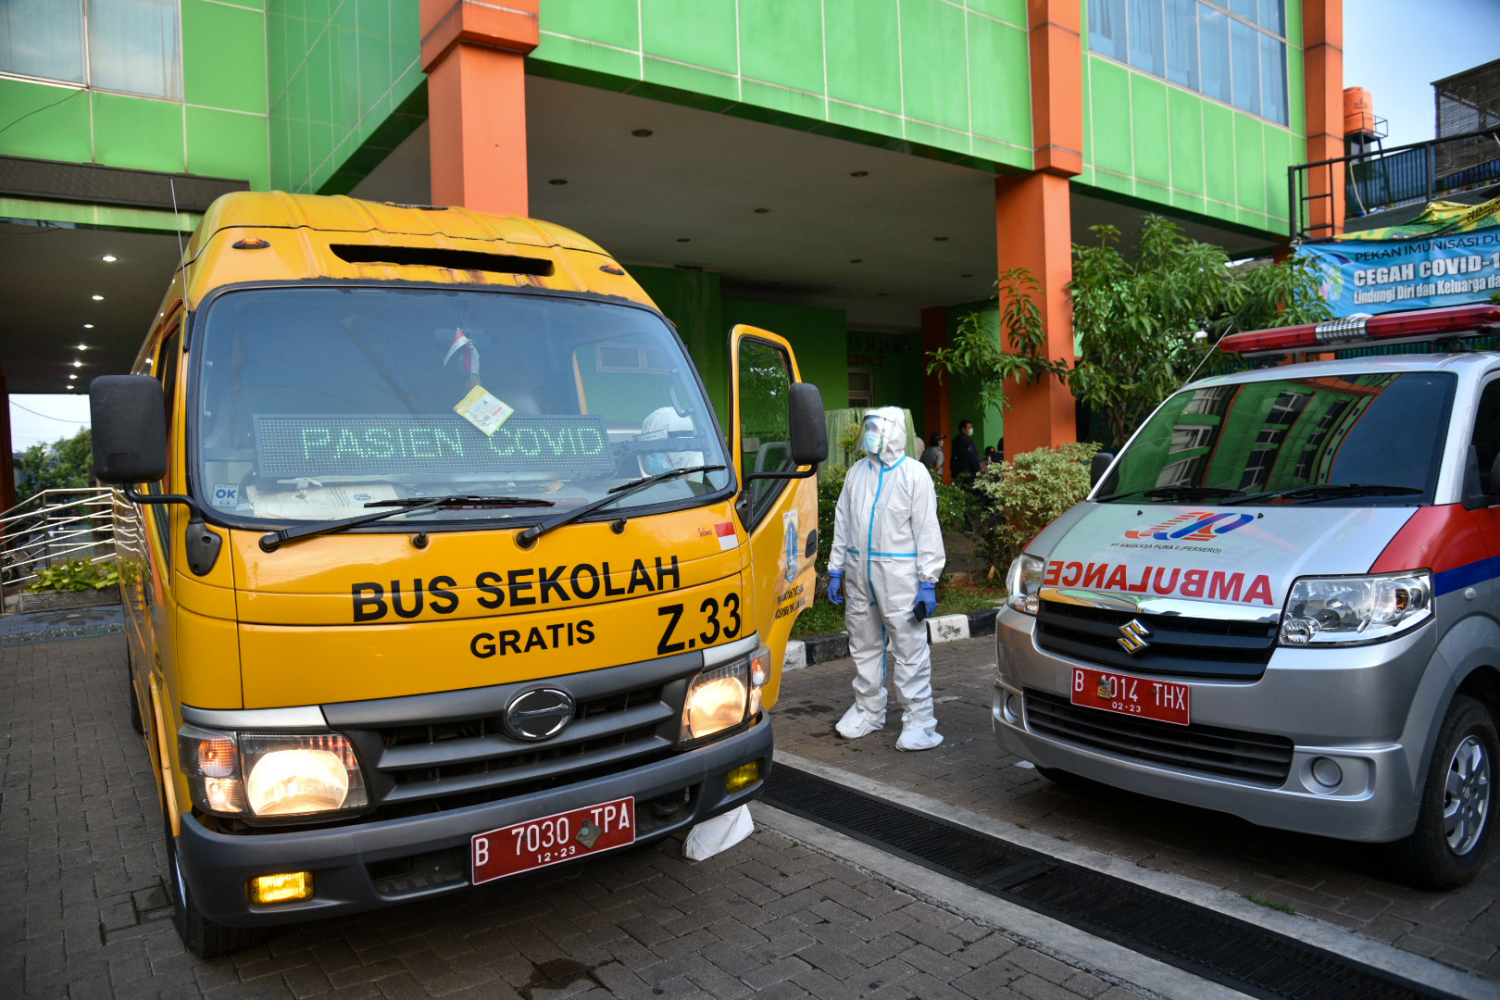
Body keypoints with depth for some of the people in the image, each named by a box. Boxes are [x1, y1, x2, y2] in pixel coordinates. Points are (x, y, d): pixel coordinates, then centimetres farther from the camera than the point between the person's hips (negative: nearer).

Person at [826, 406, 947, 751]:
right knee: (864, 645, 14)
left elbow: (927, 530, -5)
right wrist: (836, 570, 12)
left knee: (910, 647, -5)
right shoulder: (856, 472, 13)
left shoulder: (914, 473, -3)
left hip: (899, 574, -5)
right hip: (859, 574, 6)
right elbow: (842, 523, 17)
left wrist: (928, 583, -10)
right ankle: (868, 710, 29)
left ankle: (918, 720, 3)